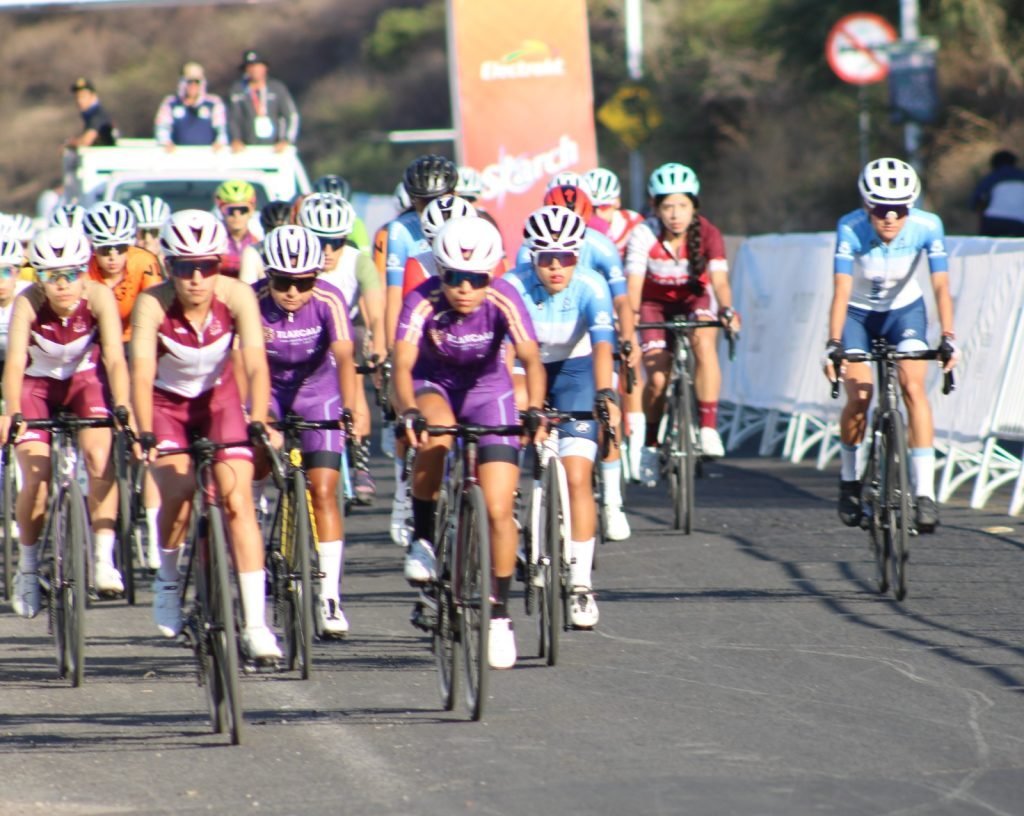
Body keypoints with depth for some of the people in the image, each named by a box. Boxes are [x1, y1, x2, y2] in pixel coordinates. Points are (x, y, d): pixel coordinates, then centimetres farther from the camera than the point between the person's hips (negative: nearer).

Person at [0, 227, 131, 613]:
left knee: (99, 458, -24)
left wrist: (123, 408, -46)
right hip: (38, 383, 0)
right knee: (36, 479, -13)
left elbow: (115, 359, -32)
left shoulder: (98, 297, -26)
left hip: (84, 378, 0)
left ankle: (104, 559, -19)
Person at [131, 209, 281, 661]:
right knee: (177, 493, -22)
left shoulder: (237, 296, -24)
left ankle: (255, 624, -14)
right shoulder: (153, 304, -27)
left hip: (219, 399, 1)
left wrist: (258, 422, -47)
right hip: (167, 404, -1)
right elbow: (141, 373, -36)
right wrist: (146, 434, -49)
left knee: (238, 501, -14)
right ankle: (167, 578, 8)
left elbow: (256, 364, -32)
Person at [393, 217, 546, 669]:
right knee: (433, 439, -37)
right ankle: (422, 538, -14)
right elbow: (402, 364, -39)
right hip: (434, 385, -1)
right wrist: (409, 413, -57)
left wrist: (534, 410, -57)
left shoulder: (504, 301, -27)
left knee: (498, 510, -8)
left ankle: (499, 613, 7)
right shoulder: (422, 303, -28)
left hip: (488, 390, 1)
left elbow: (531, 358, -39)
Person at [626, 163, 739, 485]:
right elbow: (634, 283, -34)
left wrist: (726, 310, -52)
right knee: (657, 379, -15)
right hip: (655, 304, 0)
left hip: (694, 300, 0)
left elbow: (719, 279, -33)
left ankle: (708, 428, -28)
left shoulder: (707, 234, -23)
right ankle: (650, 443, 11)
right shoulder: (644, 235, -26)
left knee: (704, 342, -32)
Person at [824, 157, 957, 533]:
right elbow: (841, 290, -34)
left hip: (904, 309, 1)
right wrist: (833, 344, -44)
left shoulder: (927, 227, -25)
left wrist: (948, 338, -40)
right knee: (859, 397, -12)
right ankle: (849, 480, 14)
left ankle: (924, 492, -20)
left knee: (913, 388, -19)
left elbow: (941, 285, -29)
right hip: (859, 314, -1)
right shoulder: (850, 229, -29)